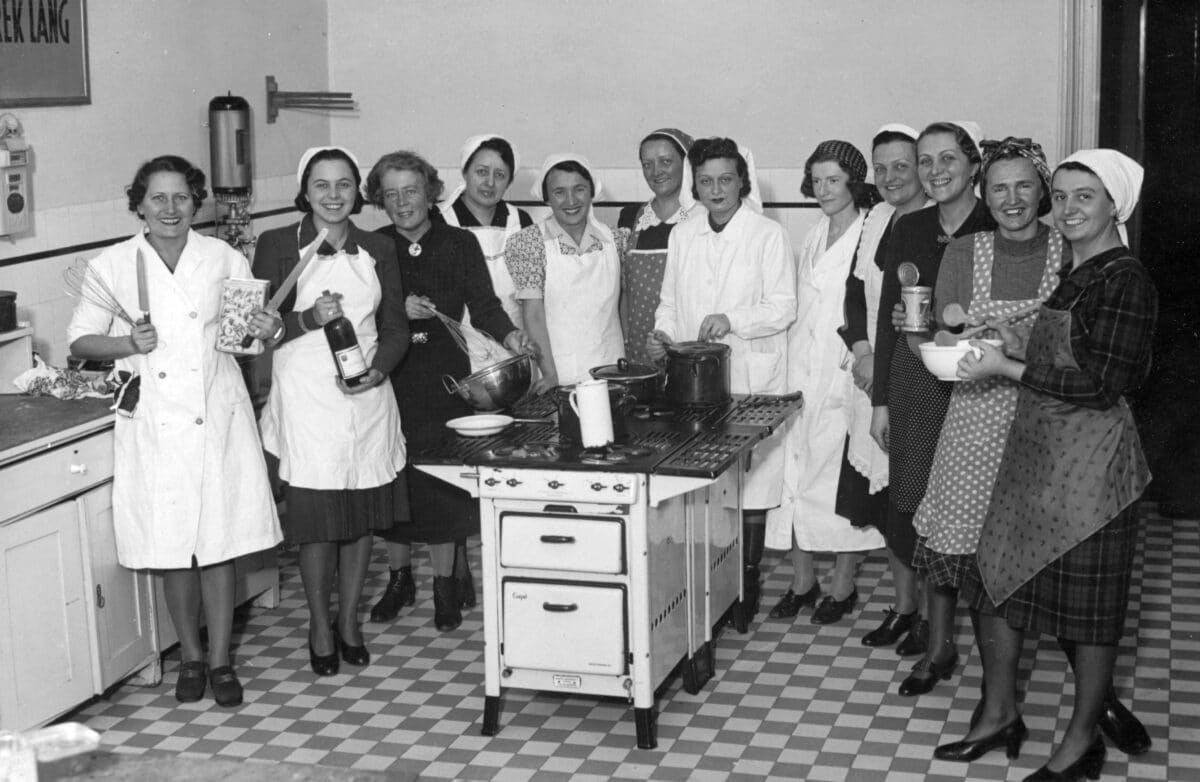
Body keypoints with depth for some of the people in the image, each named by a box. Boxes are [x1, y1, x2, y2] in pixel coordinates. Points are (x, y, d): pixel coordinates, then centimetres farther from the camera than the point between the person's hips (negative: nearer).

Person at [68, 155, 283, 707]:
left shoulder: (224, 259, 3)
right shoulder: (112, 266, 0)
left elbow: (251, 331, 11)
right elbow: (79, 340, 4)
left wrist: (269, 330, -12)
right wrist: (127, 343, -14)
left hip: (218, 418, 0)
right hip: (155, 424, 0)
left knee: (220, 544, 4)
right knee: (173, 549, 7)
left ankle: (220, 659, 18)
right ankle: (190, 656, 25)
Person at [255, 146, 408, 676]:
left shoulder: (378, 250, 8)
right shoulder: (277, 246, -2)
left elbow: (396, 328, 8)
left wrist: (377, 369, -10)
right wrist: (310, 318, -20)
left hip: (366, 396, 3)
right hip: (307, 399, -3)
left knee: (364, 513, 10)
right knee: (317, 518, -1)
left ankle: (349, 620, 27)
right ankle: (320, 627, 18)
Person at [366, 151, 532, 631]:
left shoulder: (460, 245, 5)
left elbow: (483, 305, -2)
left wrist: (508, 334, -21)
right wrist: (397, 311, -17)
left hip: (444, 377, -1)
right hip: (388, 376, 1)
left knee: (443, 479, -2)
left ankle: (444, 584, 12)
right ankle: (399, 578, 22)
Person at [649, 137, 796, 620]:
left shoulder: (768, 235, -2)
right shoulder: (682, 236, 13)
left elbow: (783, 307, -7)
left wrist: (732, 320, -21)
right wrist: (663, 335, -1)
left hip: (751, 380, -4)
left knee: (750, 487, 0)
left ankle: (746, 586, 11)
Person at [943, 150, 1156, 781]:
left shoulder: (1124, 281, -14)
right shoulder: (1073, 273, 13)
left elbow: (1104, 382, -20)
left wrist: (1007, 369, -16)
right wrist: (1020, 348, 4)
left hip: (1089, 461, -9)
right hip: (1034, 451, 9)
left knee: (1088, 609, 4)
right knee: (995, 580, 11)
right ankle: (999, 716, 27)